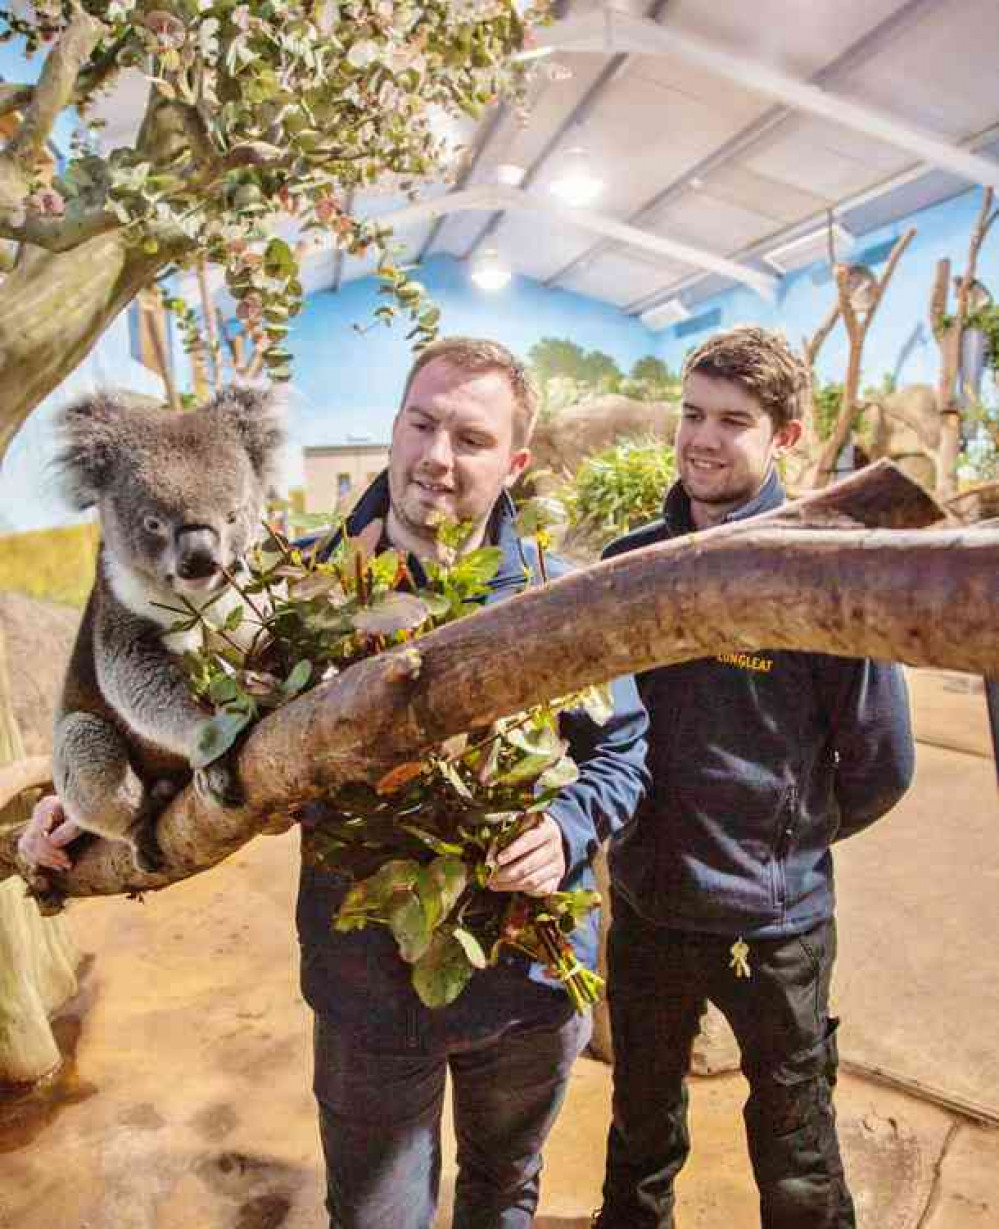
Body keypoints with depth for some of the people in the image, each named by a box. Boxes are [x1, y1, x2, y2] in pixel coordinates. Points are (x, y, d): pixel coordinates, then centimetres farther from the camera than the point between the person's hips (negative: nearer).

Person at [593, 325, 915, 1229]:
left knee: (795, 1148, 20)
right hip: (642, 900, 4)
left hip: (773, 920, -4)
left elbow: (880, 763, -8)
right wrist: (637, 823, 5)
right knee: (641, 1113, 28)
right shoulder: (630, 560, -5)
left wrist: (791, 840, 4)